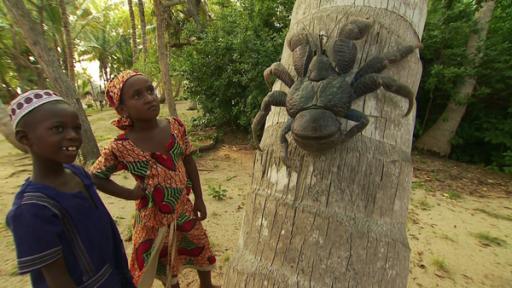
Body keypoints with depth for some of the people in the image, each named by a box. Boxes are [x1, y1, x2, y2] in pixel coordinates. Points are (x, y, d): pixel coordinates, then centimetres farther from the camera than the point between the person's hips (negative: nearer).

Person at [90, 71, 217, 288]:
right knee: (166, 264, 23)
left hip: (184, 207, 4)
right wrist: (133, 194, -14)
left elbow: (188, 162, -4)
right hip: (154, 216, -3)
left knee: (202, 251, 25)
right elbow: (96, 177, -5)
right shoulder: (121, 148, -21)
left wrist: (199, 199, 0)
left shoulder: (175, 127, -14)